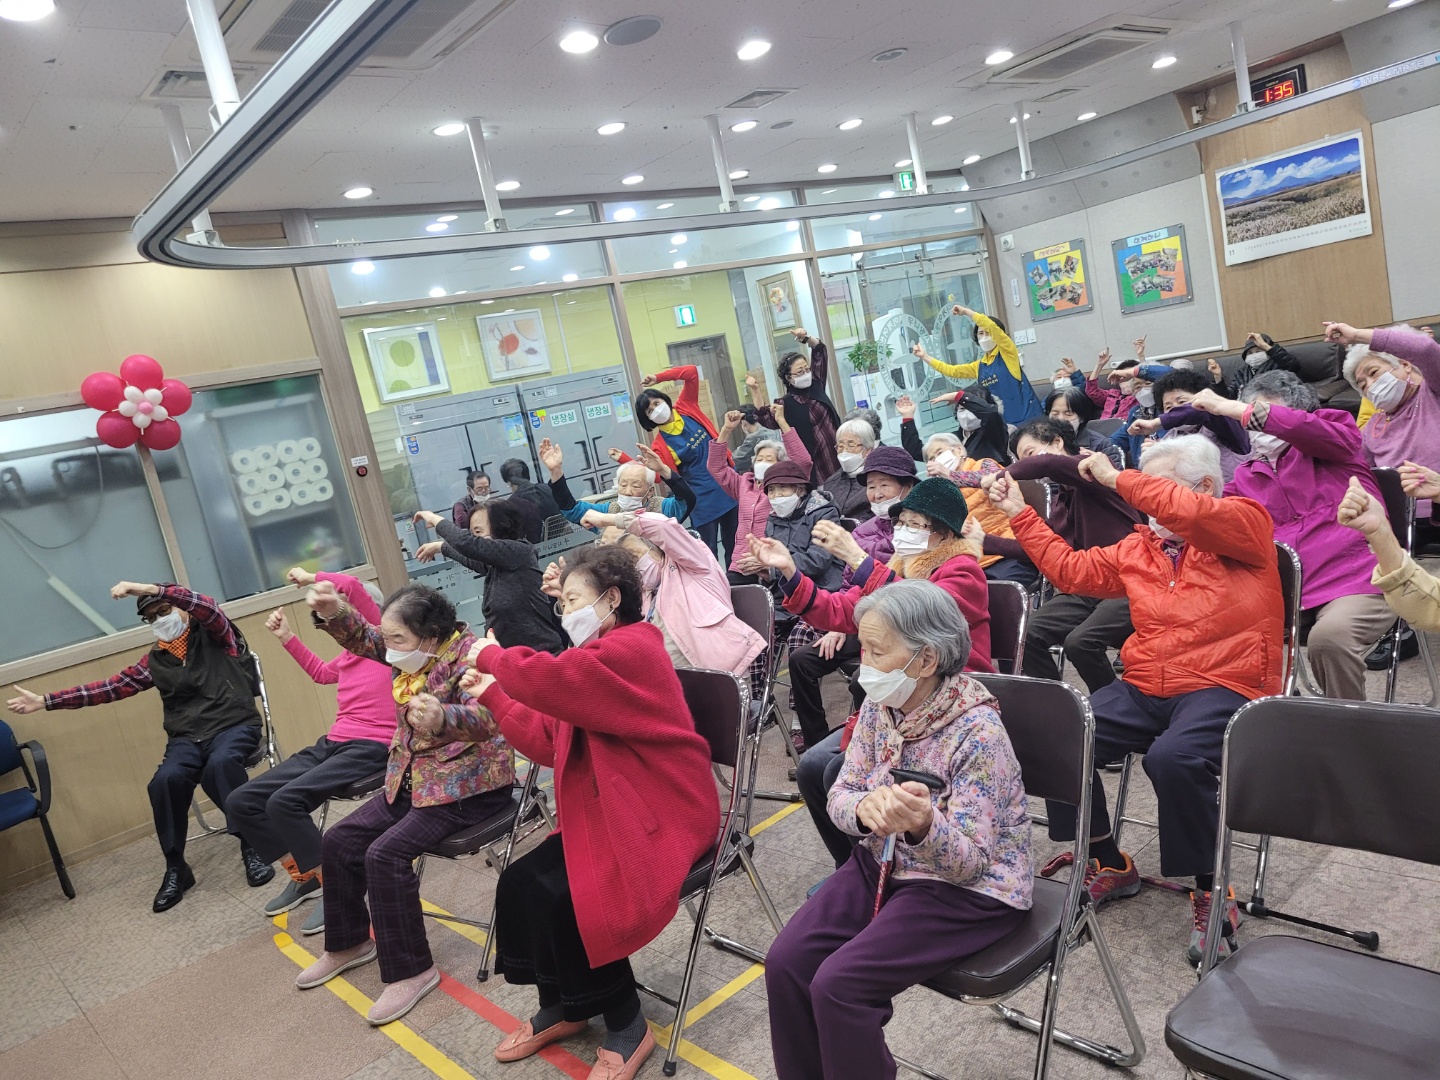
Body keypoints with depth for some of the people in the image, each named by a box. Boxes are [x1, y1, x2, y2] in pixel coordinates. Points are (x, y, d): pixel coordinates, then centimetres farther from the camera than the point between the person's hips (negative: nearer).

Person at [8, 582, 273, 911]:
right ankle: (175, 868, -11)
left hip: (234, 725, -4)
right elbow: (111, 687, 16)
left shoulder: (214, 634, 3)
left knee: (221, 764, -38)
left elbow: (208, 608, -18)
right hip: (187, 738, 4)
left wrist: (150, 589, -25)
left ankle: (251, 845, -25)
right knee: (165, 780, -27)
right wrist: (45, 701, 13)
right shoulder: (155, 661, 16)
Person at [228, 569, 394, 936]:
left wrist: (311, 577, -2)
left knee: (284, 802, -29)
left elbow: (351, 586, -18)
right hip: (332, 744, 9)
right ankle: (304, 874, 15)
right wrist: (287, 638, 34)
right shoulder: (350, 653, 18)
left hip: (370, 749, -9)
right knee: (240, 802, 1)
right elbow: (322, 673, 40)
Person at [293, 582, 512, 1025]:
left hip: (469, 784, -9)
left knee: (385, 853, -22)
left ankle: (411, 970, -7)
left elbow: (486, 717, -37)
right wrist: (332, 613, -24)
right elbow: (362, 639, -1)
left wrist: (442, 718, -59)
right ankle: (349, 942, 27)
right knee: (339, 841, 6)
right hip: (412, 780, 9)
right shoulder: (411, 652, 2)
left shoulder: (467, 653, -22)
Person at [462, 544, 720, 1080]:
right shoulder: (598, 657, 13)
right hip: (605, 810, 10)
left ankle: (626, 1027, 1)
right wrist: (493, 694, 10)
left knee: (561, 896, -21)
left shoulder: (630, 649, -17)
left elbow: (544, 679, -29)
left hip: (660, 815, -10)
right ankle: (561, 1007, 20)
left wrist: (490, 655, -9)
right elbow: (552, 742, 12)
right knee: (520, 882, 0)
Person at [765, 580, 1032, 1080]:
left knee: (839, 983, -21)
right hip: (886, 863, 6)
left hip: (969, 888, -6)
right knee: (786, 962, -10)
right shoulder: (881, 705, -6)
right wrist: (863, 807, -26)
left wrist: (923, 825, -43)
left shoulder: (978, 731, -24)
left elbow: (969, 860, -21)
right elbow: (839, 794, -1)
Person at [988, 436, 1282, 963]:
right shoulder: (1138, 547, 16)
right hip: (1144, 690, 6)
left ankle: (1211, 894, -11)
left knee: (1174, 756, -36)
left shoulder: (1247, 523, -2)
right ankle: (1109, 865, 6)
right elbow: (1072, 569, 18)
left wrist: (1116, 478, -17)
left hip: (1225, 688, -6)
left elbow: (1195, 515, -24)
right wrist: (1019, 513, 17)